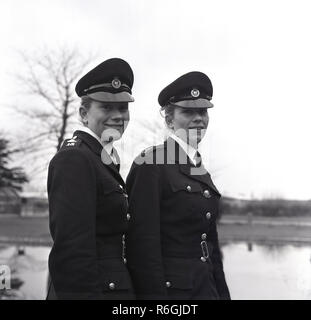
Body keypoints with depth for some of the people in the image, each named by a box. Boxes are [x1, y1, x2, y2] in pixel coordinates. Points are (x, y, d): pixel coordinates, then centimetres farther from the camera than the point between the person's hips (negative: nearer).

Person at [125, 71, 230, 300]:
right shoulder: (150, 163, -12)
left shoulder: (202, 173, 12)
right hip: (168, 289, -7)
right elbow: (142, 243, -16)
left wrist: (222, 293, 13)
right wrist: (153, 294, -18)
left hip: (206, 288, 7)